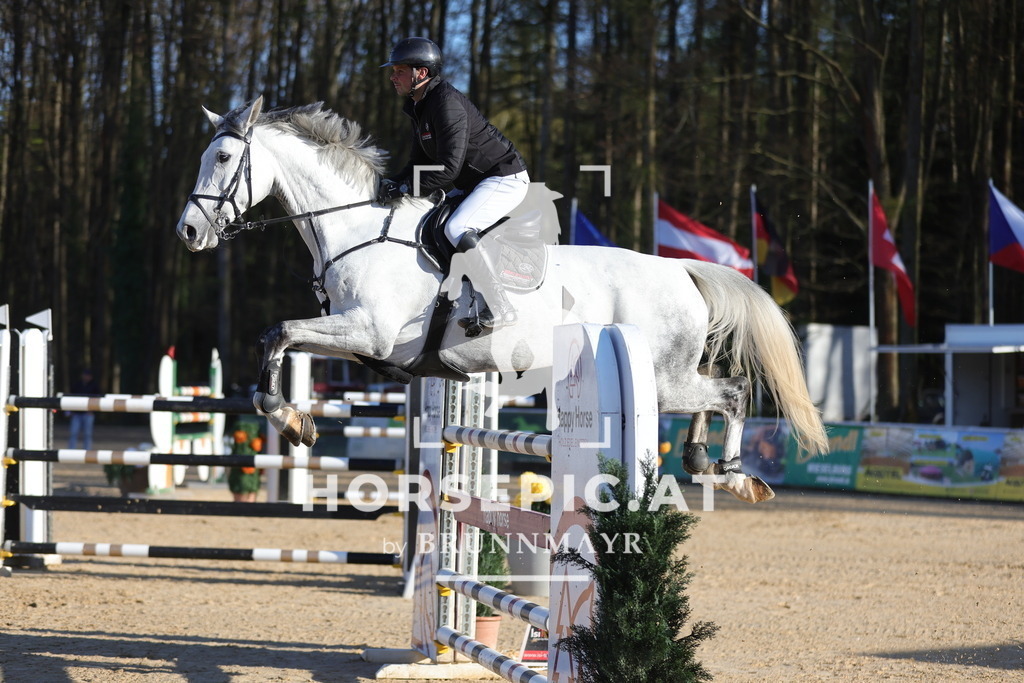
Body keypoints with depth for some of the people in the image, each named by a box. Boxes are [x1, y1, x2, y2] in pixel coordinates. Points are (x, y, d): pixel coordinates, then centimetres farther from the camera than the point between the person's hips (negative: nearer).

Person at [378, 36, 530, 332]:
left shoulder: (447, 103, -24)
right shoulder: (418, 107, 8)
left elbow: (448, 168, -29)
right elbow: (420, 162, 13)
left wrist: (404, 189, -26)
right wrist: (393, 183, -6)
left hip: (505, 179, -11)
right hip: (472, 183, 11)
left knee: (457, 229, -30)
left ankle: (500, 310, -24)